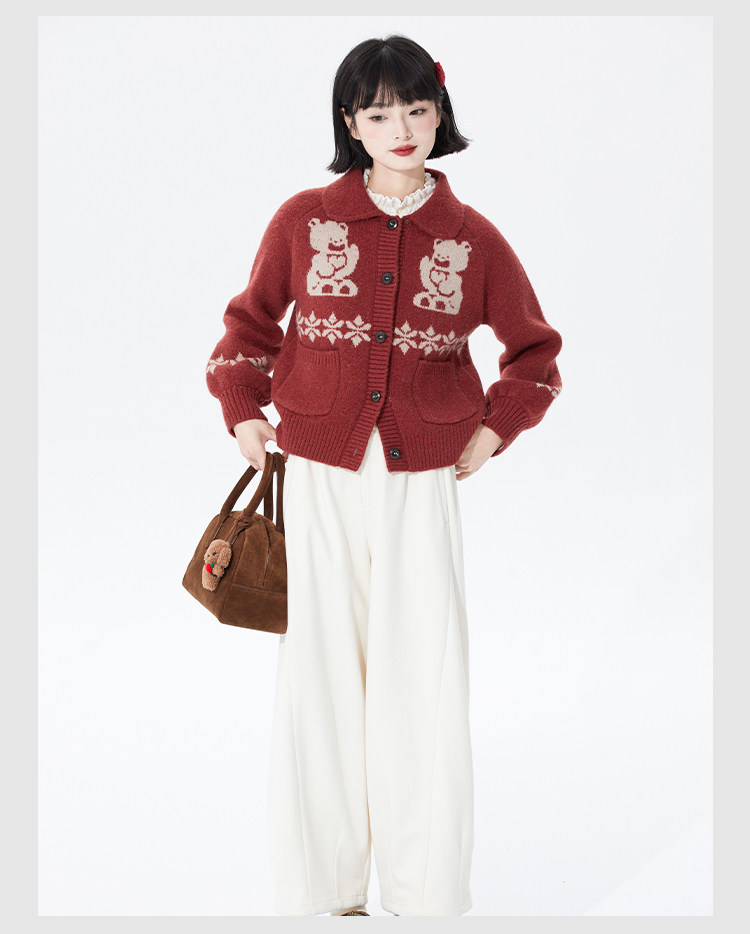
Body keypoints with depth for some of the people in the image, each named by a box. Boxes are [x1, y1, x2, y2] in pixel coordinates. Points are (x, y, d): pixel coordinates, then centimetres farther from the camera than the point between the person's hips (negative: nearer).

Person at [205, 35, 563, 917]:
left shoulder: (472, 239, 2)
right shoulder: (304, 220, 2)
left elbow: (534, 350, 16)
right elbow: (249, 322, 16)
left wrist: (493, 431, 6)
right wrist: (243, 414, 7)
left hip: (422, 484, 0)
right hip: (319, 479, 0)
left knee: (424, 684, 0)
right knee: (321, 677, 4)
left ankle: (426, 893, 14)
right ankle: (321, 889, 17)